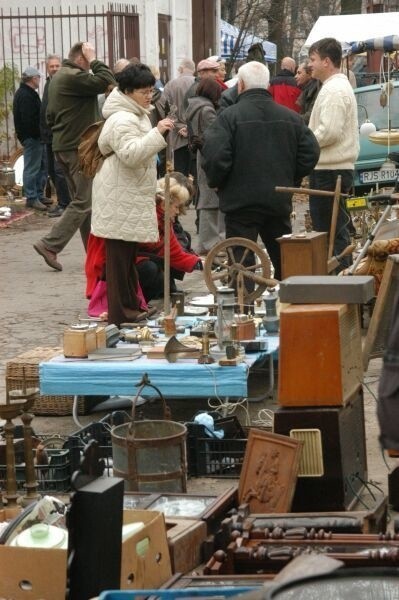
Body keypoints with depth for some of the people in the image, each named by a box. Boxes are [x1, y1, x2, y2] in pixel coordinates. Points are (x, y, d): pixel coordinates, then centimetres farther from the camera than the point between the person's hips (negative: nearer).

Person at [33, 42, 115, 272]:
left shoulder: (58, 78, 18)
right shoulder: (74, 77, -16)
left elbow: (51, 115, 24)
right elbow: (106, 81, -24)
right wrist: (94, 60, -11)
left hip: (63, 146, 11)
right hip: (80, 148, -11)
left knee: (82, 200, 13)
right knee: (84, 202, -8)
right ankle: (50, 244, -12)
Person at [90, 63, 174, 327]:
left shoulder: (137, 114, 15)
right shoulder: (123, 120, -19)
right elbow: (130, 154, -32)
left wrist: (162, 134, 16)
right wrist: (157, 133, -35)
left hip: (132, 194, 11)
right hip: (120, 196, -11)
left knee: (129, 253, 16)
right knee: (119, 253, -5)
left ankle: (130, 305, 25)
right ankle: (119, 312, -1)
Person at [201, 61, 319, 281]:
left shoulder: (228, 117, -11)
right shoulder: (290, 117, 4)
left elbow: (215, 158, -19)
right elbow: (310, 154, 2)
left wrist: (214, 182, 1)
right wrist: (288, 179, 15)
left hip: (241, 202, -4)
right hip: (279, 203, 5)